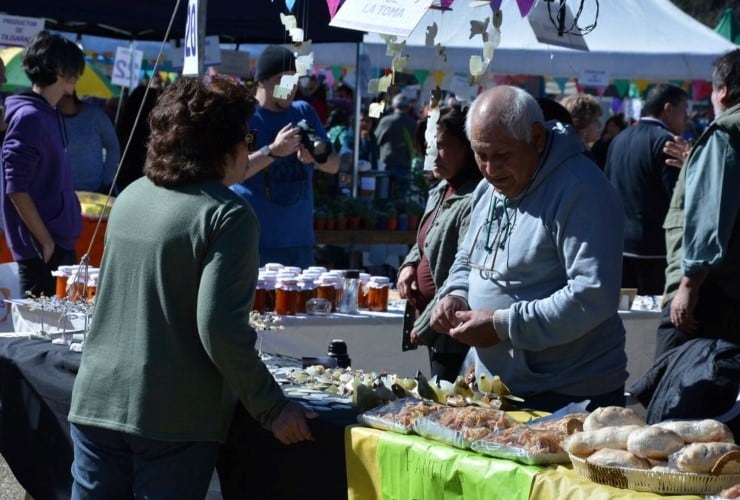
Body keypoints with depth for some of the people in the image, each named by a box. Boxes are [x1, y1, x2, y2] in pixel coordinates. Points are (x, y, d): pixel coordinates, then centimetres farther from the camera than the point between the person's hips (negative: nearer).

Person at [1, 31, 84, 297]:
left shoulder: (49, 114, 13)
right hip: (42, 249, -9)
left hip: (61, 243, 9)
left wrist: (57, 239, 17)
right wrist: (45, 242, -17)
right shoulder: (29, 118, -15)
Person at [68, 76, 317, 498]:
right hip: (173, 418, -6)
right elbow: (219, 326, -19)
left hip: (95, 401, 6)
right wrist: (273, 409, -12)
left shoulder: (131, 196, 8)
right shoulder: (229, 216, -12)